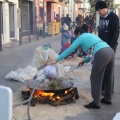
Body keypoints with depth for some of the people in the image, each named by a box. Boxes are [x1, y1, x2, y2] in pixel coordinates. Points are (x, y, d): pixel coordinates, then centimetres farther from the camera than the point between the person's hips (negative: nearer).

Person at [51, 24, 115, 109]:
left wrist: (56, 60, 19)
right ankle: (107, 99, 33)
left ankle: (96, 103, 7)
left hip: (102, 54, -8)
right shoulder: (92, 35, 33)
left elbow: (69, 50, 14)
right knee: (108, 77, 19)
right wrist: (85, 60, 32)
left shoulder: (81, 38, 13)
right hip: (110, 51, 8)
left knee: (95, 78, 3)